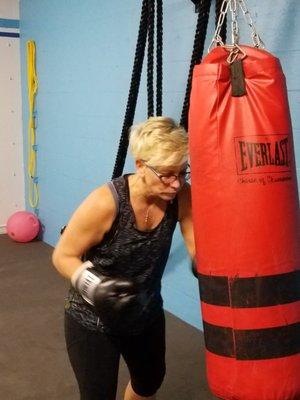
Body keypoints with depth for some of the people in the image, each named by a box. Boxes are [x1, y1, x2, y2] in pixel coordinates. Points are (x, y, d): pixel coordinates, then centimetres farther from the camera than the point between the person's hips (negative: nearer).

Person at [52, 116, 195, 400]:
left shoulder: (181, 196, -17)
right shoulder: (105, 203, -30)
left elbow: (199, 248, -16)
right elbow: (63, 256, -20)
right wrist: (93, 286, -36)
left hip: (147, 315, 5)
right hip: (93, 322, -5)